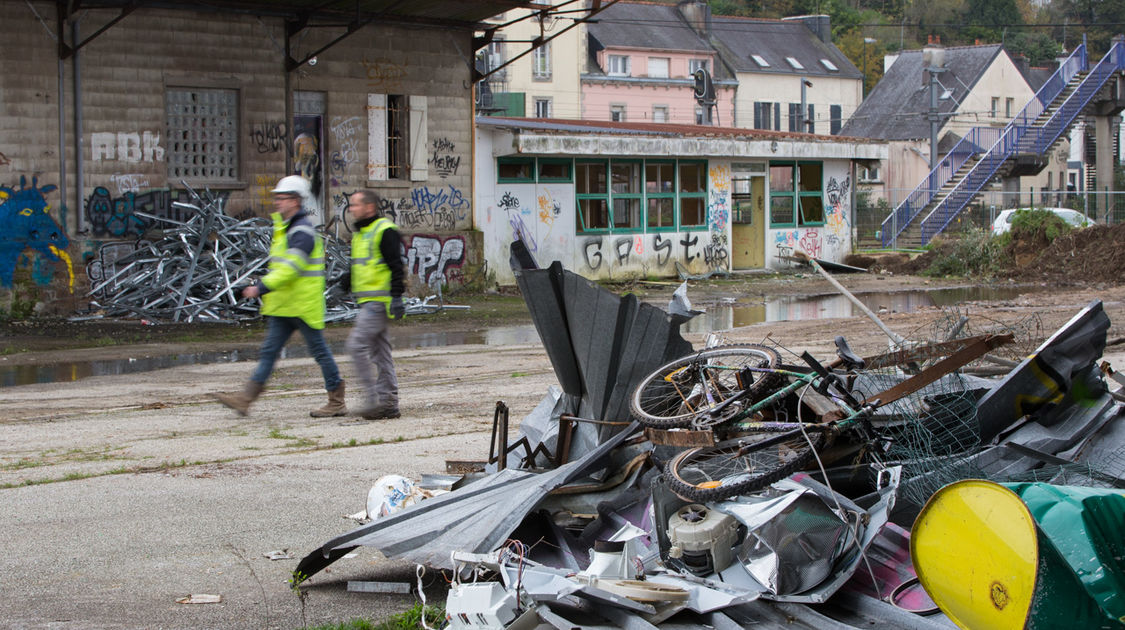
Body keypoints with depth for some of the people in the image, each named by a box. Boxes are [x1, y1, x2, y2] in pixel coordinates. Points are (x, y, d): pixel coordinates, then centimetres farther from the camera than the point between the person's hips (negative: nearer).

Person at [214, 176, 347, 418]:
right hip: (283, 306, 9)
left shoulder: (302, 232, -16)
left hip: (304, 305, -9)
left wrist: (261, 288, -28)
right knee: (269, 350, 3)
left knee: (319, 350, -1)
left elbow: (290, 268, -25)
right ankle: (245, 399, -1)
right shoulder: (283, 228, 16)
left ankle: (337, 402, 9)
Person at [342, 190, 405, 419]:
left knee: (357, 343, -14)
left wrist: (396, 297, -21)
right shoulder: (360, 234, 18)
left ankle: (373, 398, -11)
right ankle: (389, 403, 15)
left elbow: (396, 266, -16)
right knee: (379, 350, 11)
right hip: (368, 301, 10)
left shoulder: (385, 231, -11)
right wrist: (348, 278, 9)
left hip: (379, 301, -10)